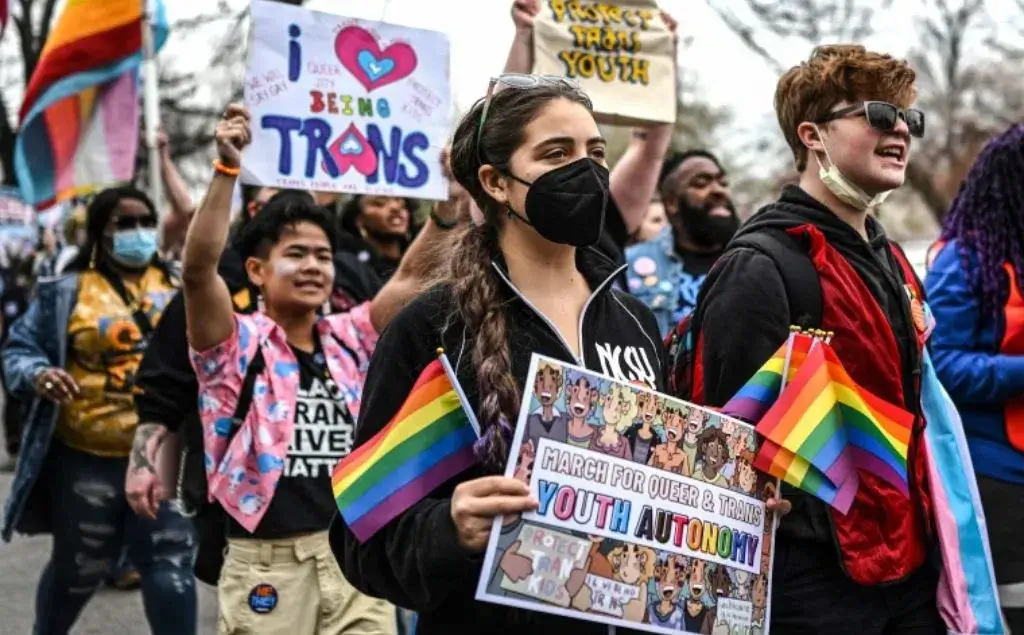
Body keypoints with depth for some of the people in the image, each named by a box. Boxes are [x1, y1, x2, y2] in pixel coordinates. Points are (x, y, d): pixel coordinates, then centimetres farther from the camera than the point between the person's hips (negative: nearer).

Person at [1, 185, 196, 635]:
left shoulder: (179, 288, 7)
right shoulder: (67, 292, -3)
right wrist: (37, 375, -21)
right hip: (87, 457, -1)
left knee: (170, 565, 0)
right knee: (79, 569, 14)